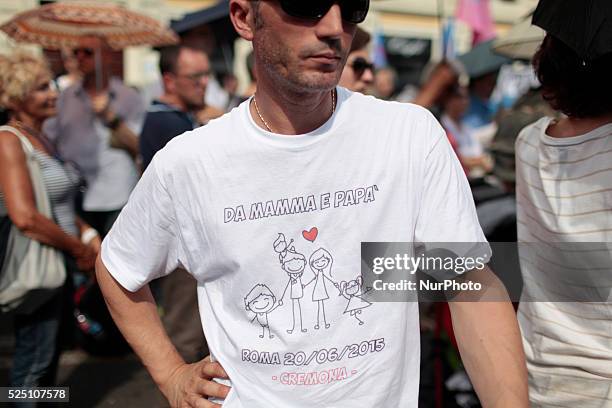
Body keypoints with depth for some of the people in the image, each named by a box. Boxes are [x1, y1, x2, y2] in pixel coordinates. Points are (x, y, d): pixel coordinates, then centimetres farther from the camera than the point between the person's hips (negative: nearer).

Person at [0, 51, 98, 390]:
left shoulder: (40, 138, 12)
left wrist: (87, 234, 3)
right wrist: (79, 249, -16)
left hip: (58, 264, 9)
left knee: (48, 355, 19)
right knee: (33, 362, 1)